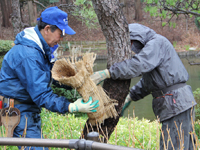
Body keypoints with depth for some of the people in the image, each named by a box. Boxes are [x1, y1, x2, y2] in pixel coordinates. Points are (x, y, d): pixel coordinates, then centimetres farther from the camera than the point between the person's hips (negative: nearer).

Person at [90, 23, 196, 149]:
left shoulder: (157, 42, -9)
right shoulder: (151, 47, 23)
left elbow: (138, 65, -25)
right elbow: (146, 82, 25)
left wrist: (107, 73, -26)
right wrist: (130, 97, 15)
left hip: (176, 102, -10)